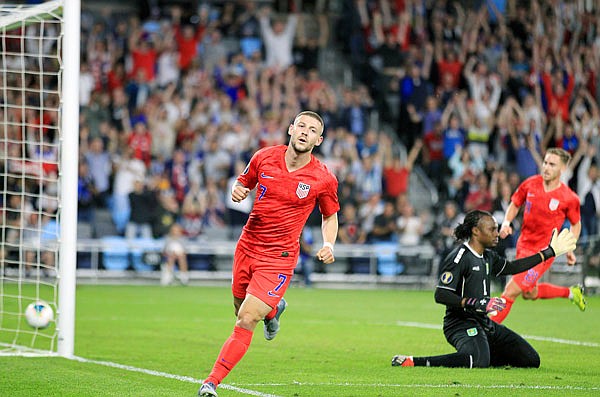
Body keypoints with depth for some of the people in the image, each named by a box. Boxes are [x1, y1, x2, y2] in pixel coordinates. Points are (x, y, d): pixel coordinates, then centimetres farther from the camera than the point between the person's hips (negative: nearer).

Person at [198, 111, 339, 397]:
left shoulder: (323, 179, -9)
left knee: (246, 320, -15)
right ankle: (273, 309, 53)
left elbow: (330, 216, 8)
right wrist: (237, 191, -9)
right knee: (241, 309, 18)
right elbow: (243, 182, 15)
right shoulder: (265, 158, -3)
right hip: (247, 246, 4)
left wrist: (329, 245, -10)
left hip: (279, 258, -4)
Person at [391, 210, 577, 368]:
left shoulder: (488, 256, 14)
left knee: (531, 360, 9)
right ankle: (412, 361, -32)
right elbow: (441, 295, -20)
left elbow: (511, 267, 31)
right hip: (460, 323, -10)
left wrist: (549, 252, 31)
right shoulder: (459, 257, -14)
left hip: (485, 323, 10)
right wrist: (478, 304, -28)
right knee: (478, 361, -41)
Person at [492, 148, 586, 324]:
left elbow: (576, 224, 4)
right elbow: (515, 205, 11)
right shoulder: (530, 184, -5)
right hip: (523, 245, 6)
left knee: (511, 291, -12)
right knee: (529, 293, 23)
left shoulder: (569, 198, -14)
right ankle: (571, 292, 44)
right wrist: (506, 222, -7)